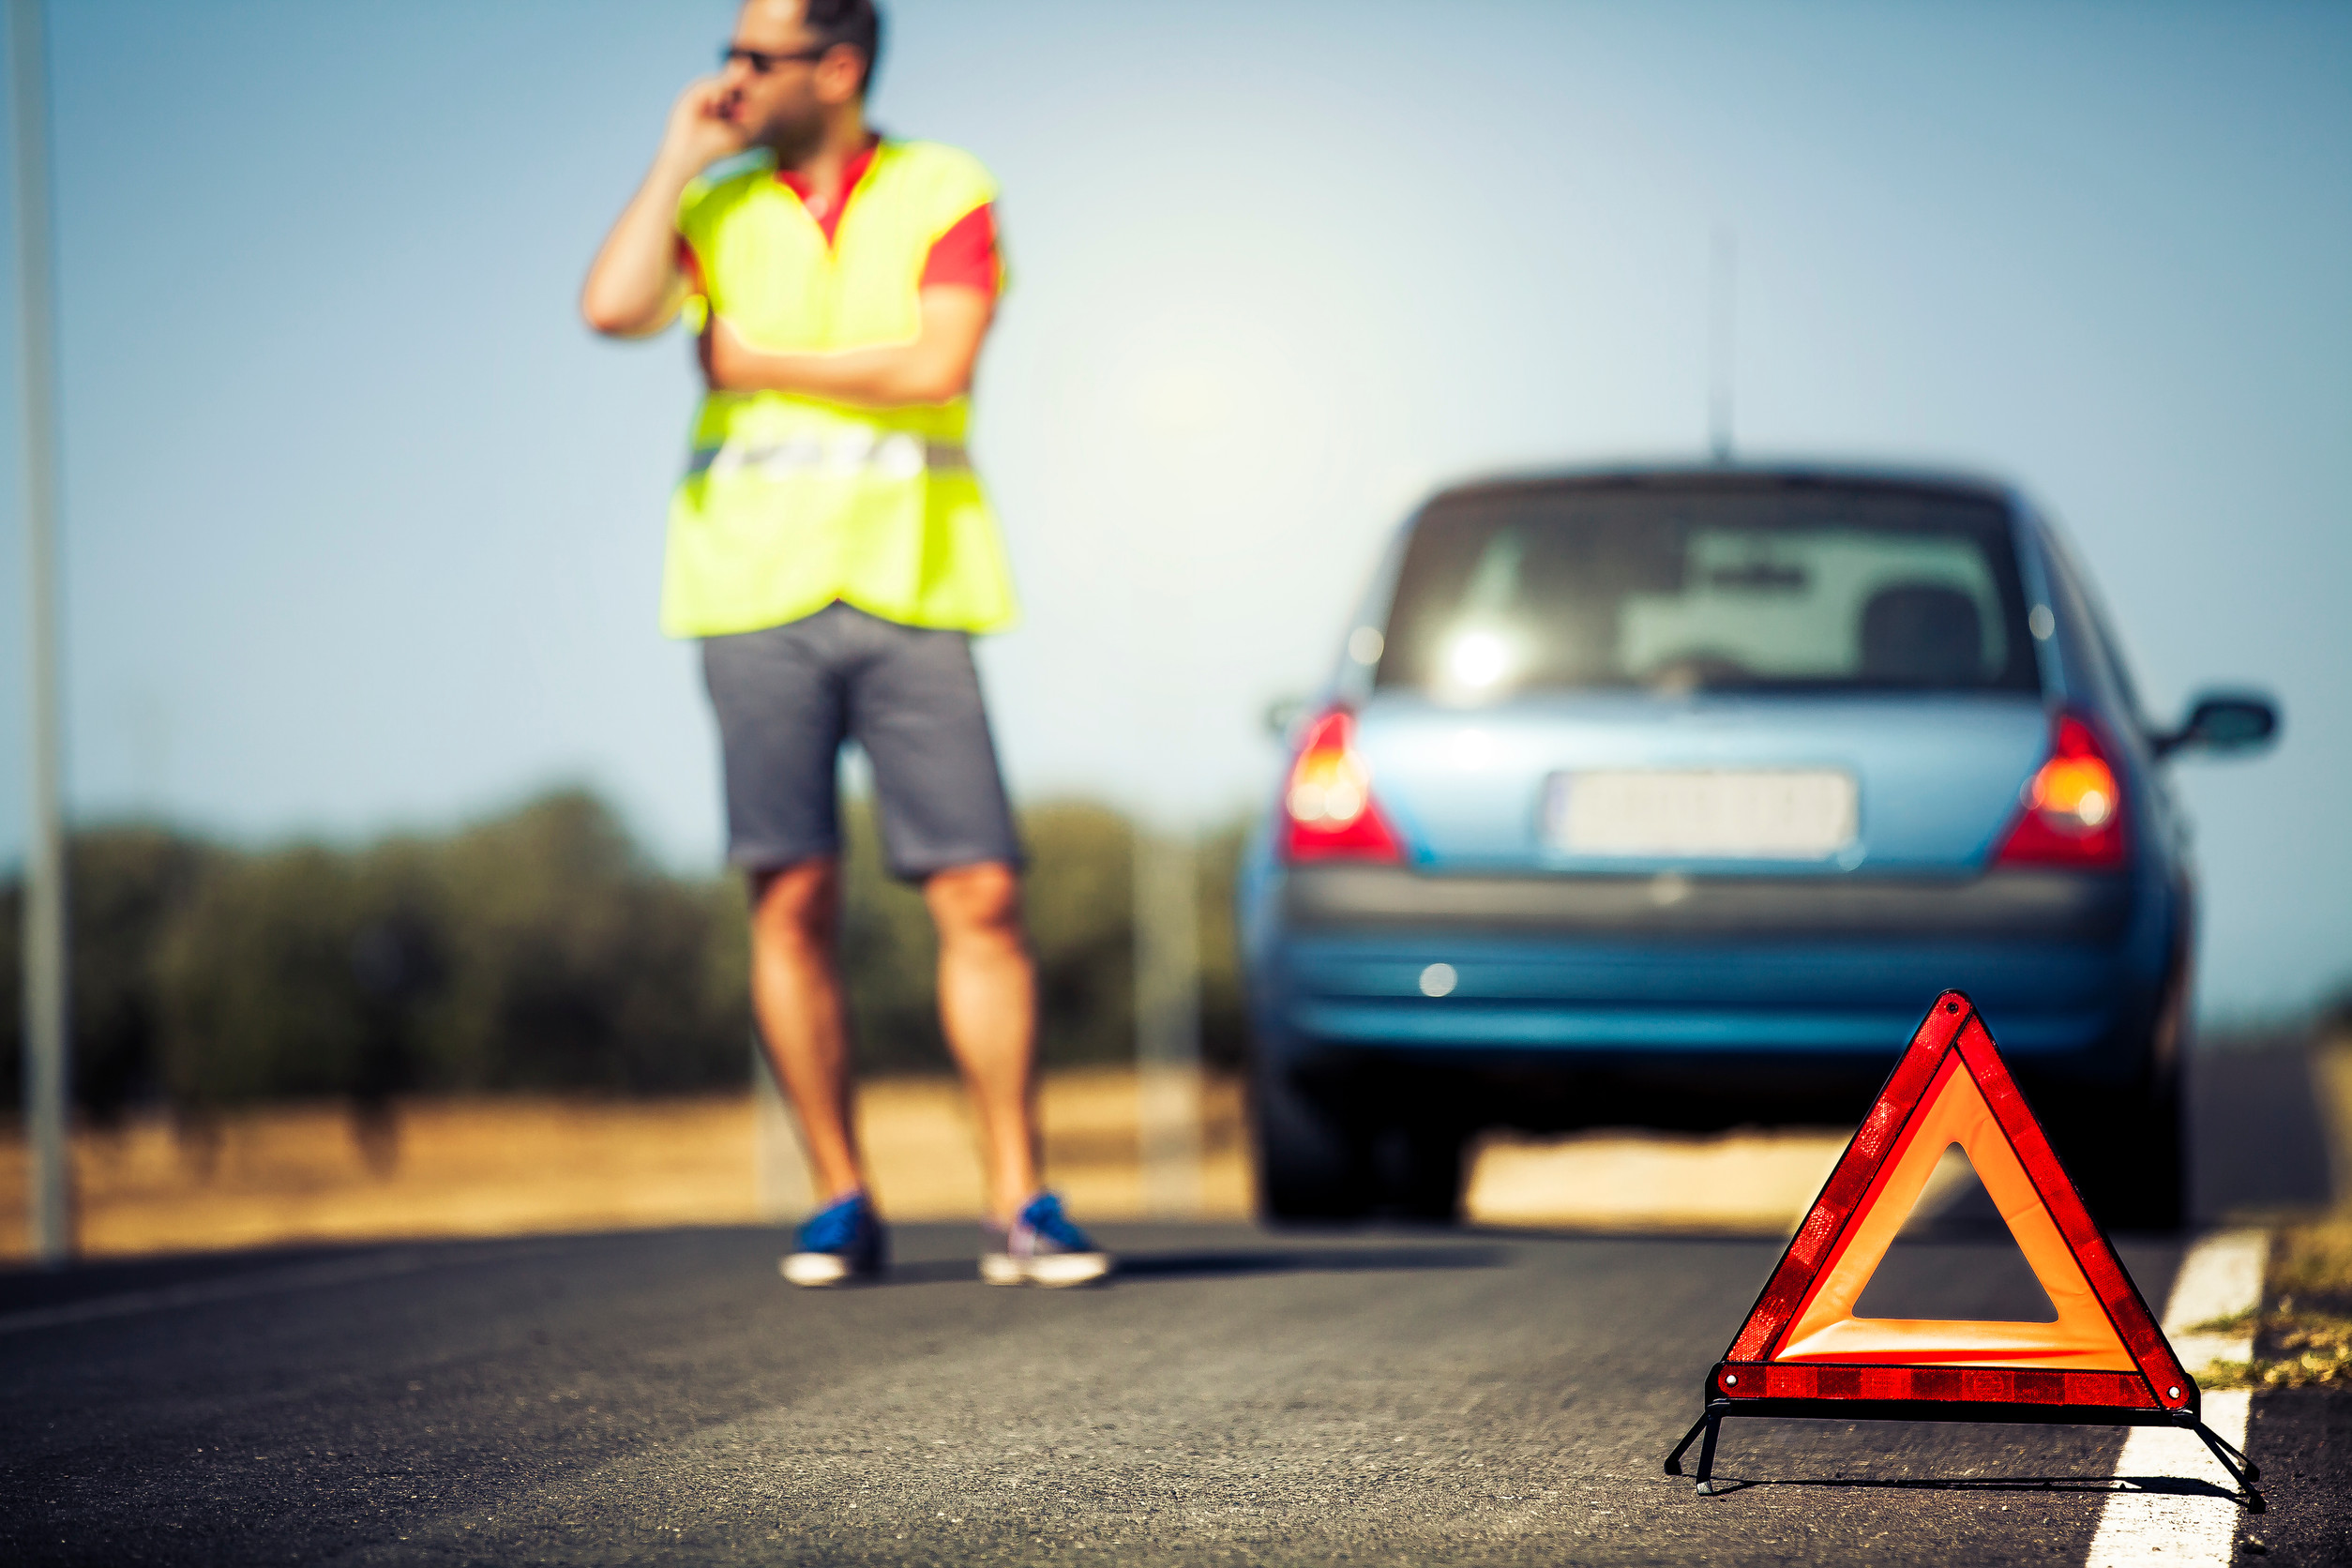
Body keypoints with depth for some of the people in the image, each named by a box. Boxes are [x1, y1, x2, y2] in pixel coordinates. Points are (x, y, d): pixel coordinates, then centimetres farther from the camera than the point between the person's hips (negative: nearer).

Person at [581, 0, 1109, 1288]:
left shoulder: (945, 193, 5)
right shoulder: (715, 208, 11)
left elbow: (938, 366, -10)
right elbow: (612, 307, -9)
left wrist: (758, 363, -3)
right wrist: (681, 157, -3)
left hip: (909, 597, -1)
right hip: (755, 596, 1)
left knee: (981, 897, -5)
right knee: (792, 900, -2)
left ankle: (1018, 1206, 1)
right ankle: (841, 1205, 8)